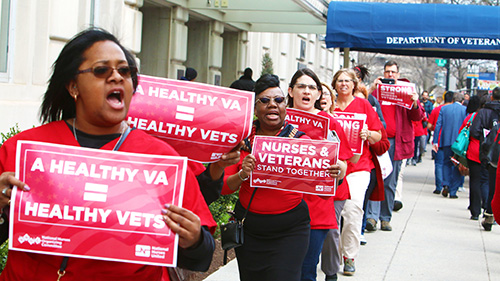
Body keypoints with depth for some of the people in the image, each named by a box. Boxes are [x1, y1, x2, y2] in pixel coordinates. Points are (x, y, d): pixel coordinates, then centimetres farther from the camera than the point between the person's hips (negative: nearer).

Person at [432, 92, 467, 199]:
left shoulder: (444, 108, 4)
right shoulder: (465, 110, -1)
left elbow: (438, 125, 2)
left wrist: (435, 142, 5)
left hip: (446, 141, 2)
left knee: (446, 163, 17)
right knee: (457, 166, 7)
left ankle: (446, 184, -3)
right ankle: (453, 191, 4)